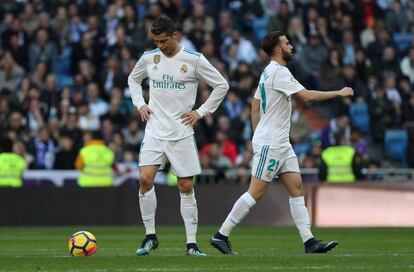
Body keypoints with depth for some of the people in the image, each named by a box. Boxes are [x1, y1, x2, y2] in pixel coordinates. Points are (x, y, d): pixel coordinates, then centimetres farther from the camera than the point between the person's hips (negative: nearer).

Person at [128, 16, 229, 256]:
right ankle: (150, 236, 1)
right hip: (155, 131, 2)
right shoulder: (148, 58, 4)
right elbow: (133, 80, 24)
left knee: (186, 187, 0)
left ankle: (192, 244, 6)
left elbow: (222, 85, 1)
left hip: (182, 133, -2)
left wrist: (201, 112, -3)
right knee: (145, 179, -13)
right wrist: (140, 104, 8)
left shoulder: (194, 60, -6)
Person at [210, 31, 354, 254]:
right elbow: (306, 96, -21)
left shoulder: (268, 72, 15)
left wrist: (257, 136, 22)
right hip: (270, 144, -10)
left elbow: (255, 105, 21)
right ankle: (221, 235, -3)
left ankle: (309, 241, 0)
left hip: (280, 143, 10)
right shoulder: (279, 72, -15)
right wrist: (338, 93, -12)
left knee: (296, 187, 3)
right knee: (256, 192, -8)